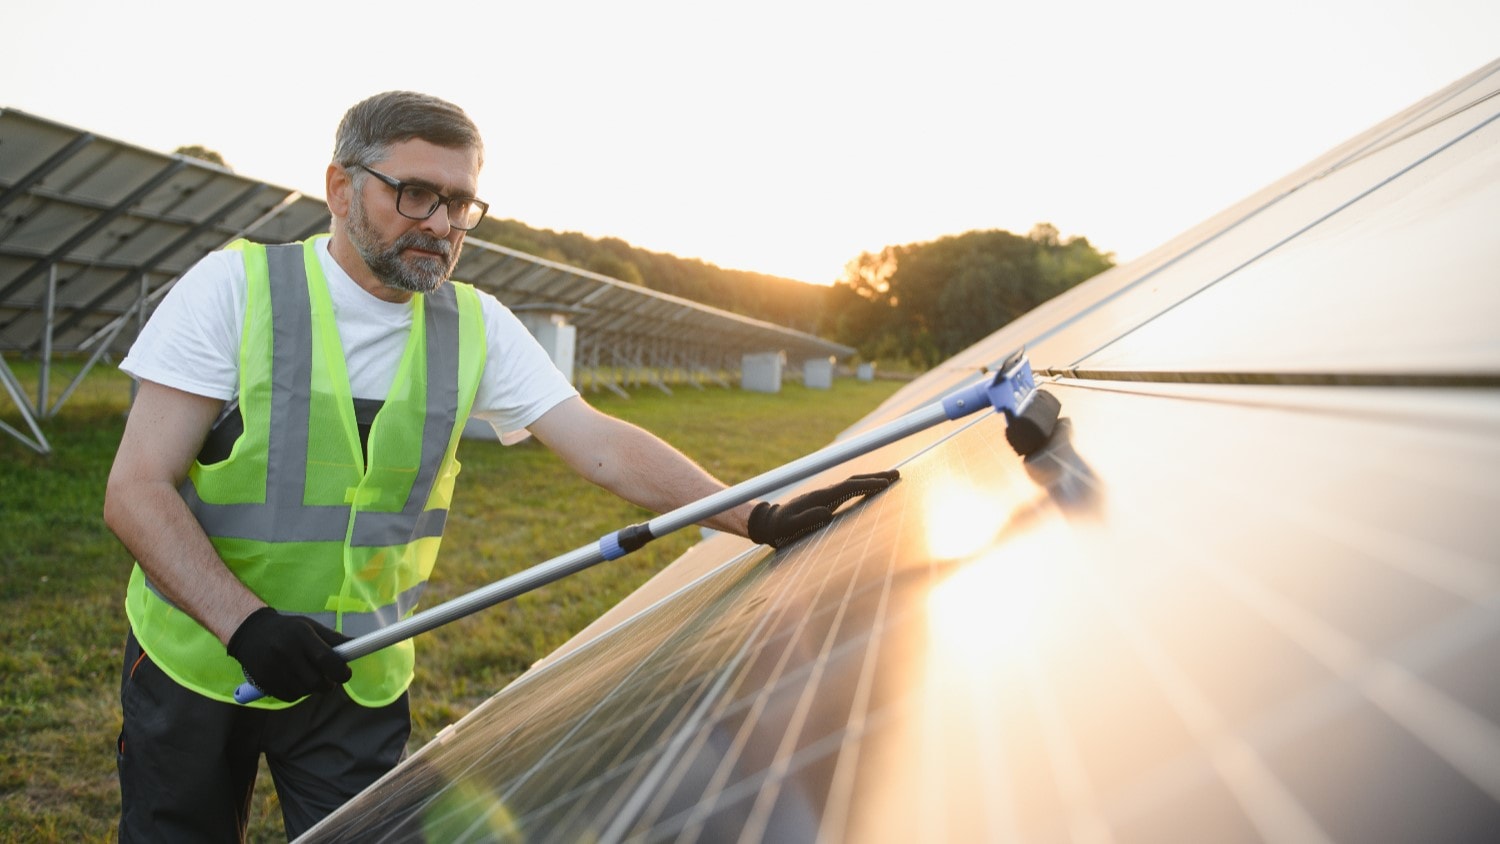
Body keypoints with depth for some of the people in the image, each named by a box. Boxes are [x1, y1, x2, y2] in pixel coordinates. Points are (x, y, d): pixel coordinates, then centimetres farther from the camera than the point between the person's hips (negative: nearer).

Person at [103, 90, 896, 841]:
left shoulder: (476, 326, -2)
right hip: (193, 659, -1)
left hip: (360, 678, 2)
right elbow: (136, 490, -15)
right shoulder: (235, 285, -11)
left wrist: (757, 517, -22)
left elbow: (601, 445, -9)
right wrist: (246, 622, -29)